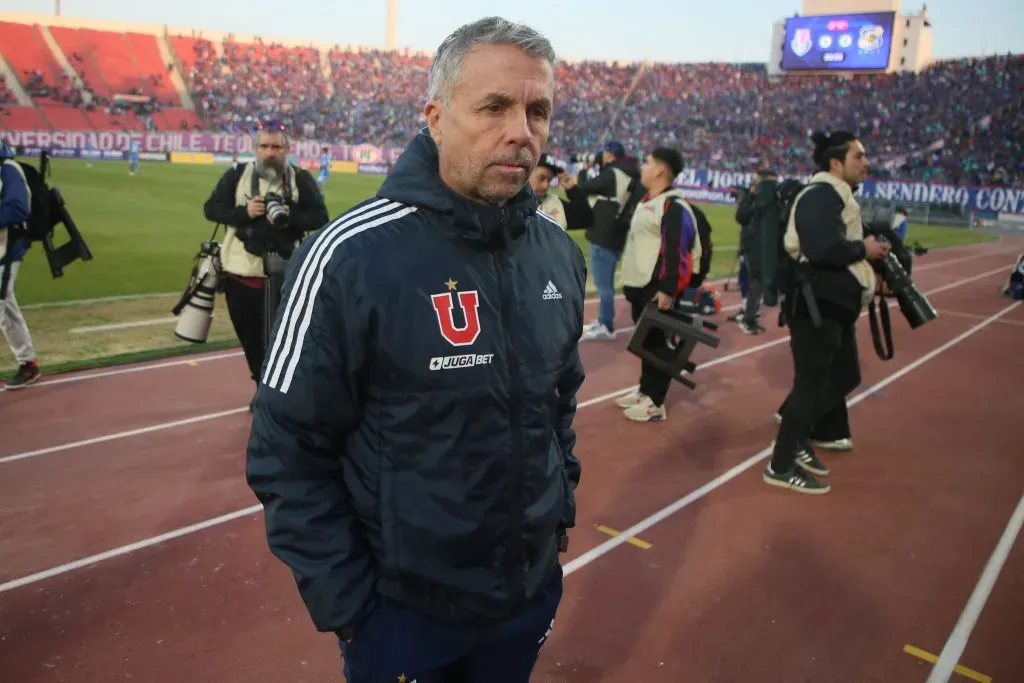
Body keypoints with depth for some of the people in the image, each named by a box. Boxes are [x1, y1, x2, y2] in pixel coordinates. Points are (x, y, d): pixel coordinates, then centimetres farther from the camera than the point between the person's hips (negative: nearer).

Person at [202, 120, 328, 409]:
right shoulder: (237, 174, 4)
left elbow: (320, 217, -4)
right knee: (250, 338, 14)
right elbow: (211, 208, 2)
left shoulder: (301, 179, 0)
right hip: (240, 273, 3)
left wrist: (290, 216, -21)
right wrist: (244, 212, -15)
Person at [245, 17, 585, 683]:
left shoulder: (560, 253, -3)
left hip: (533, 590, 5)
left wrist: (561, 509, 10)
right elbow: (288, 454, -16)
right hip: (401, 608, -4)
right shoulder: (350, 257, -21)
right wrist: (346, 605, -13)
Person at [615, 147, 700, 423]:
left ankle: (655, 402, 6)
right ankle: (645, 390, 28)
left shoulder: (673, 205, -17)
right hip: (640, 286, 10)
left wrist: (668, 289, -26)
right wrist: (629, 281, 23)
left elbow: (676, 251, -23)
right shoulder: (646, 201, 16)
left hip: (658, 289, -10)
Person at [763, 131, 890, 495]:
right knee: (812, 382, -5)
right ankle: (781, 466, 7)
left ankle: (797, 437, 29)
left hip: (835, 304, 11)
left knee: (845, 375, 18)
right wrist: (864, 249, -16)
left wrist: (867, 275, 8)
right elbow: (822, 248, -31)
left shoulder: (837, 195, 18)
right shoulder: (822, 194, -16)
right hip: (816, 305, -11)